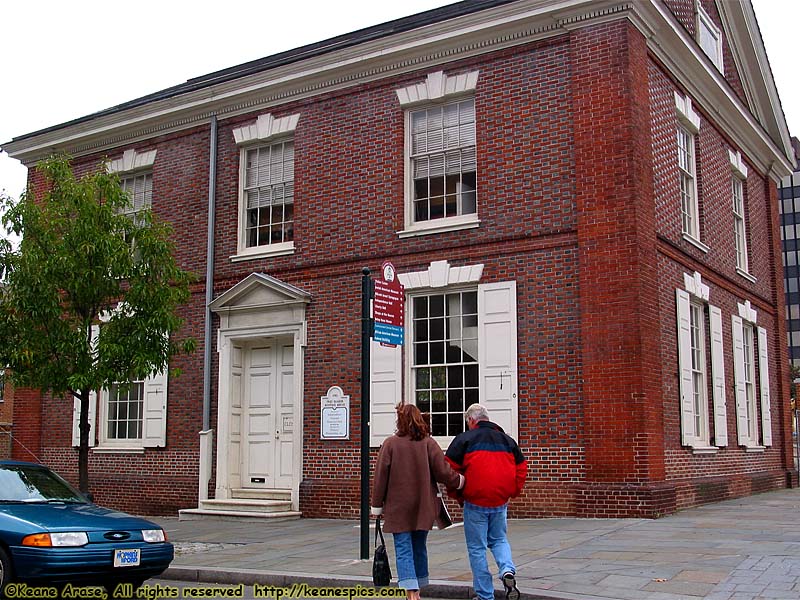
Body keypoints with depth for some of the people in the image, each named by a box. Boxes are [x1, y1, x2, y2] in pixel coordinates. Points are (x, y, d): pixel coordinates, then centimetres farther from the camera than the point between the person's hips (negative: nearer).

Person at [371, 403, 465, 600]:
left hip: (398, 508, -3)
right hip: (423, 506, 3)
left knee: (403, 550, -3)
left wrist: (377, 505, 3)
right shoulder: (428, 443, -2)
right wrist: (459, 481, 14)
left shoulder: (390, 443, -6)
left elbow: (380, 477, -5)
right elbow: (443, 471, -5)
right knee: (419, 548, 17)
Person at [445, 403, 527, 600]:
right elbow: (521, 468, 12)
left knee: (477, 548, 7)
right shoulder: (507, 440, 11)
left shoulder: (464, 439, -3)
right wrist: (513, 492, 18)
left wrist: (458, 495, 6)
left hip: (475, 502, -4)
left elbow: (450, 469, -6)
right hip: (500, 502, 4)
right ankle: (508, 570, -4)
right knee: (498, 540, 23)